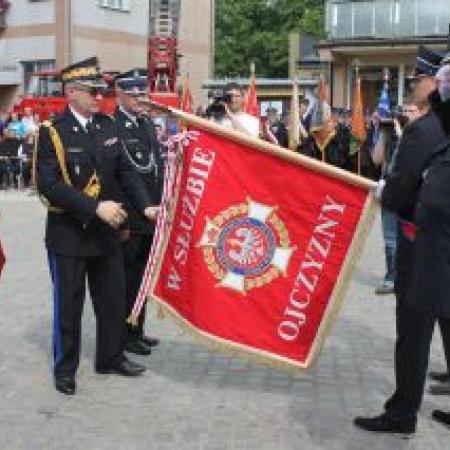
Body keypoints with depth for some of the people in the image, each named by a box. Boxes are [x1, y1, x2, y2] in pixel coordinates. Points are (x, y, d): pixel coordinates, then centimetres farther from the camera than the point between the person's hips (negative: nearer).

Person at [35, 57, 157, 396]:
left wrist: (146, 205, -7)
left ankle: (111, 357, 31)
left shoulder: (108, 126, 5)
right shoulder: (52, 132, -12)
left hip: (106, 230, 5)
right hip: (68, 233, -5)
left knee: (114, 299, 14)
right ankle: (65, 368, 22)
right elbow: (49, 184, -20)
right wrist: (95, 207, -26)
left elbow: (125, 171, 7)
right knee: (68, 304, 6)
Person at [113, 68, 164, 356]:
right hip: (129, 221, -8)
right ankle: (125, 335, 15)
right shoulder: (111, 127, -13)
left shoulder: (148, 123, 13)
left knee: (142, 277, 16)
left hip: (150, 217, 8)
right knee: (128, 279, 2)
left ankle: (137, 330, 28)